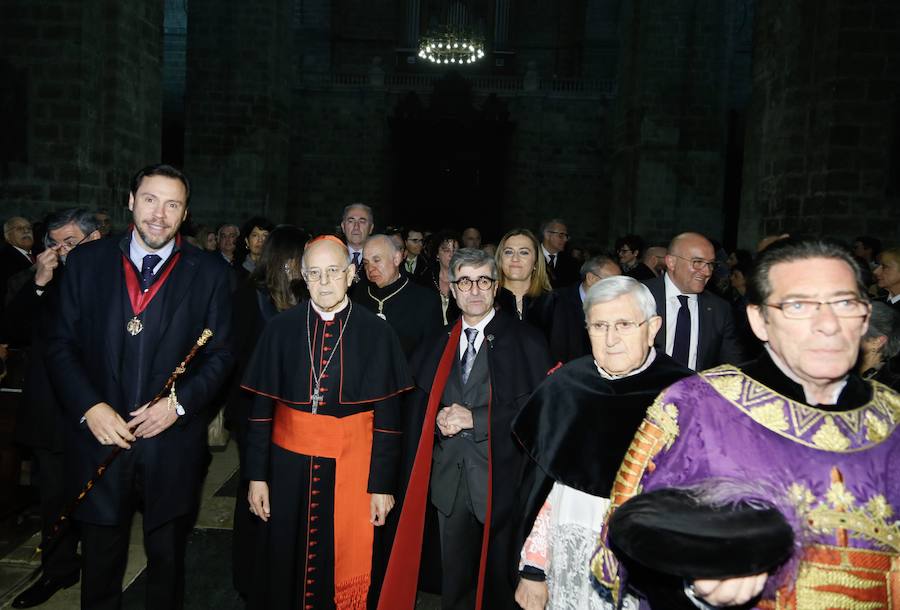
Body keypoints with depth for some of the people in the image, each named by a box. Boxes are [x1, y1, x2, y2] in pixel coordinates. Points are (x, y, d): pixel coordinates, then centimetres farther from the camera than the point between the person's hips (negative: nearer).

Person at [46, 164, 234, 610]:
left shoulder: (209, 273, -1)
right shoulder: (87, 261, 2)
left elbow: (220, 354, 0)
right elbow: (61, 344, 1)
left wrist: (179, 402, -14)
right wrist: (90, 407, -12)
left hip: (172, 446, 0)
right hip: (99, 439, 1)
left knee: (167, 561, 17)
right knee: (100, 566, 17)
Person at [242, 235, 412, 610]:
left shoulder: (377, 333, -6)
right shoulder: (280, 329, -2)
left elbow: (388, 416, -4)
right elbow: (261, 409, 2)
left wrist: (382, 484, -4)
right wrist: (256, 475, 1)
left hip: (351, 466, -1)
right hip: (290, 465, 2)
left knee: (345, 563, 11)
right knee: (285, 565, 14)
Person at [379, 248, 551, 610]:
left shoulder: (526, 342, -3)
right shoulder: (436, 347, 12)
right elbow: (418, 407, 15)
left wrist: (475, 418, -15)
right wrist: (439, 421, -7)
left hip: (501, 481, -4)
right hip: (450, 481, 4)